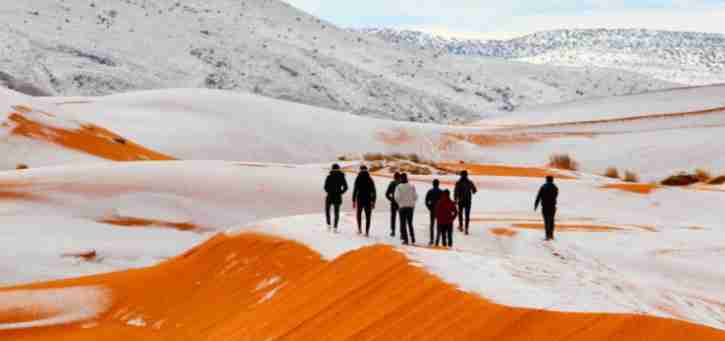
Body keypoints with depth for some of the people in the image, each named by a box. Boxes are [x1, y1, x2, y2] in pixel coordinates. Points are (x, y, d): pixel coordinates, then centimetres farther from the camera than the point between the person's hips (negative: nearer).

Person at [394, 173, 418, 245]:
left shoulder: (399, 187, -10)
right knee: (410, 223, 17)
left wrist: (399, 202, 8)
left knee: (403, 223, 4)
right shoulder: (412, 186, -2)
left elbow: (397, 197, -13)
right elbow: (415, 196, -1)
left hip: (403, 207, -3)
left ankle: (405, 239, -2)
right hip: (411, 207, 3)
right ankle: (412, 238, 17)